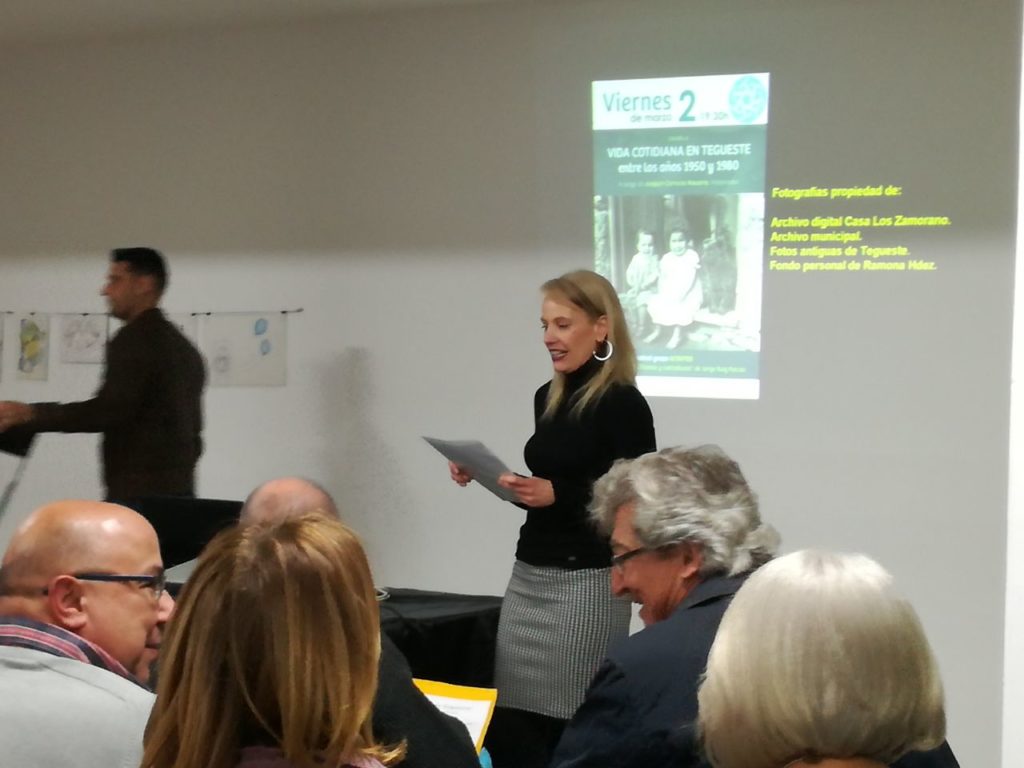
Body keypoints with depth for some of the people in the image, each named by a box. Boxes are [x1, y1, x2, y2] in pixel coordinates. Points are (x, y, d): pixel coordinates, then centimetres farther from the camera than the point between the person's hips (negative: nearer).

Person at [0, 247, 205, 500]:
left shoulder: (134, 338, -8)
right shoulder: (185, 349, 21)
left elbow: (109, 411, -20)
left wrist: (29, 414, -19)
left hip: (138, 495, -9)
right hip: (179, 492, 9)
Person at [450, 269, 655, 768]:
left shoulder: (623, 405, -11)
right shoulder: (547, 399, 12)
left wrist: (555, 494, -22)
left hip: (586, 585, -7)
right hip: (528, 576, 7)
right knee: (508, 726, 5)